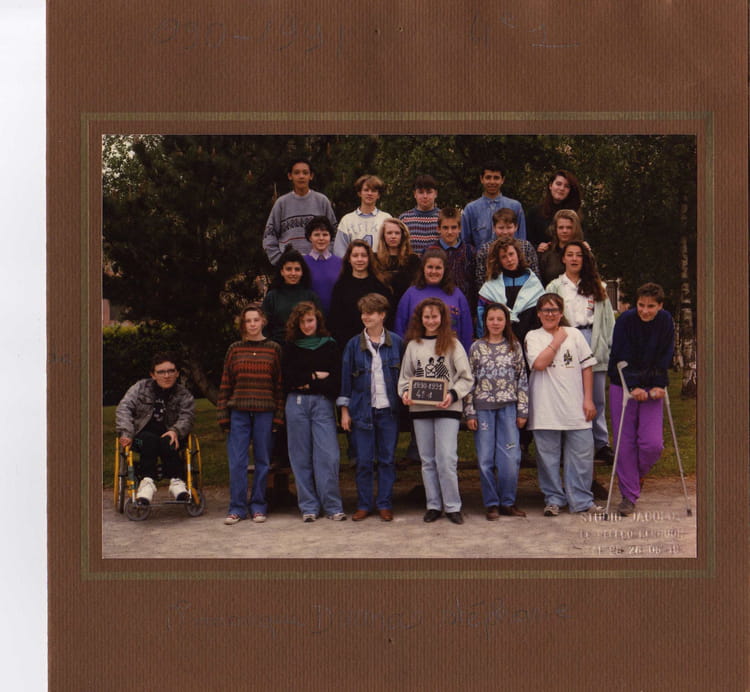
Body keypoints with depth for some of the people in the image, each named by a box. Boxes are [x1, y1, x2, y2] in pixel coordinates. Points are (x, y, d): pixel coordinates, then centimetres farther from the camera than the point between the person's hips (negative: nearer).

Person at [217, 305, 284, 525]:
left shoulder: (274, 349, 4)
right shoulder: (234, 350, 7)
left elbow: (280, 384, 3)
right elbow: (225, 384, 7)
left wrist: (278, 415, -3)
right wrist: (223, 415, 1)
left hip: (264, 412, -1)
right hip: (238, 412, 1)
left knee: (262, 461, 5)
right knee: (236, 461, 0)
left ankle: (258, 506, 16)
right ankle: (237, 508, 9)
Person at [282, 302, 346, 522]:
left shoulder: (330, 346, 6)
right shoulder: (290, 347, 10)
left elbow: (336, 381, -2)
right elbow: (287, 379, -1)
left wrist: (307, 384, -7)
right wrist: (315, 376, -3)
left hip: (323, 404, -1)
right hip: (296, 404, 1)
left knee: (328, 455, -8)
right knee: (301, 457, 3)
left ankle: (333, 506, -1)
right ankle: (308, 507, 10)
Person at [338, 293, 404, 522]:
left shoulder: (396, 342, 2)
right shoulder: (354, 344, 3)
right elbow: (346, 377, 6)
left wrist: (404, 400, 2)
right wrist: (344, 410, 2)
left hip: (389, 410, 0)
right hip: (362, 409, 0)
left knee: (388, 459, 5)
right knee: (364, 461, 4)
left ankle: (385, 504, 15)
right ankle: (364, 505, 15)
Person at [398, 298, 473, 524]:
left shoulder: (452, 344, 3)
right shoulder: (413, 346, 10)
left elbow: (466, 378, 1)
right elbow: (405, 377, 13)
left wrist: (453, 394, -16)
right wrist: (405, 393, -7)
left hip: (447, 409, -3)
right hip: (420, 409, 3)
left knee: (447, 459, -8)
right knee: (427, 460, 7)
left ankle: (453, 506, 2)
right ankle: (433, 505, 16)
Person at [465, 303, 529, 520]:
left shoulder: (514, 346, 7)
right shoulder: (477, 347, 5)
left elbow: (522, 379, 8)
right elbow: (469, 380, 4)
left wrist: (522, 410, 2)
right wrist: (469, 412, -2)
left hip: (508, 407, 0)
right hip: (483, 408, 0)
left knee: (510, 458, -3)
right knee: (485, 459, 2)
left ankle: (508, 502, 11)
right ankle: (491, 504, 12)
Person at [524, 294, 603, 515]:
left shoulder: (574, 334, 11)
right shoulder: (533, 337, 5)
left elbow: (587, 368, 10)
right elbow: (539, 364, -13)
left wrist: (588, 399, 4)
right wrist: (557, 341, -6)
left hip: (575, 408, 2)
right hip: (545, 410, -1)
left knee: (581, 454, 1)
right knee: (548, 457, 3)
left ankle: (582, 500, 11)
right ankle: (553, 499, 15)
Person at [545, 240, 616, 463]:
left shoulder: (597, 286, 16)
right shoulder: (555, 287, 10)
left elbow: (608, 317, 13)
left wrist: (613, 344, 4)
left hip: (595, 343, 2)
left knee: (598, 398, 5)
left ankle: (602, 444, 12)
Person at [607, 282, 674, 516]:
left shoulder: (666, 321, -2)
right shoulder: (625, 321, -11)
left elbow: (665, 358, 1)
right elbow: (621, 357, -12)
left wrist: (659, 385, -9)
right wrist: (633, 387, -18)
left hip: (652, 388, 2)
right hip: (623, 387, -2)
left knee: (653, 444, -8)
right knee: (625, 443, -3)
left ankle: (638, 473, 25)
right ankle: (629, 495, 9)